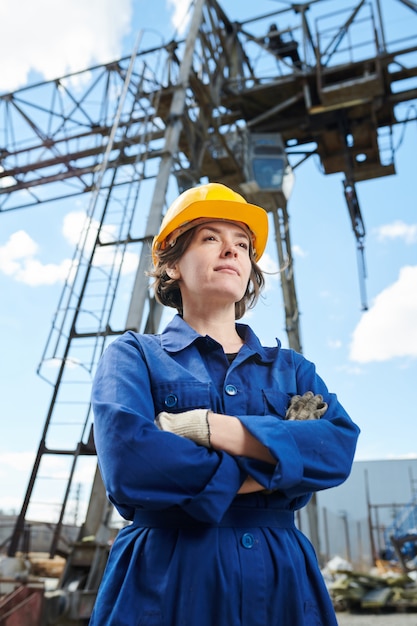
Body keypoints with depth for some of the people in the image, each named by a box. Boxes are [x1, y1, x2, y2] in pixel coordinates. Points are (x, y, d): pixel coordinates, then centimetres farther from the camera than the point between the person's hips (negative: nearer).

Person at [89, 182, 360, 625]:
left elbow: (340, 446, -10)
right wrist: (272, 472, -12)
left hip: (280, 580, 3)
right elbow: (127, 461, -19)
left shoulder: (291, 368, 8)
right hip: (168, 580, -2)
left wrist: (205, 425, -18)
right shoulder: (133, 355, -1)